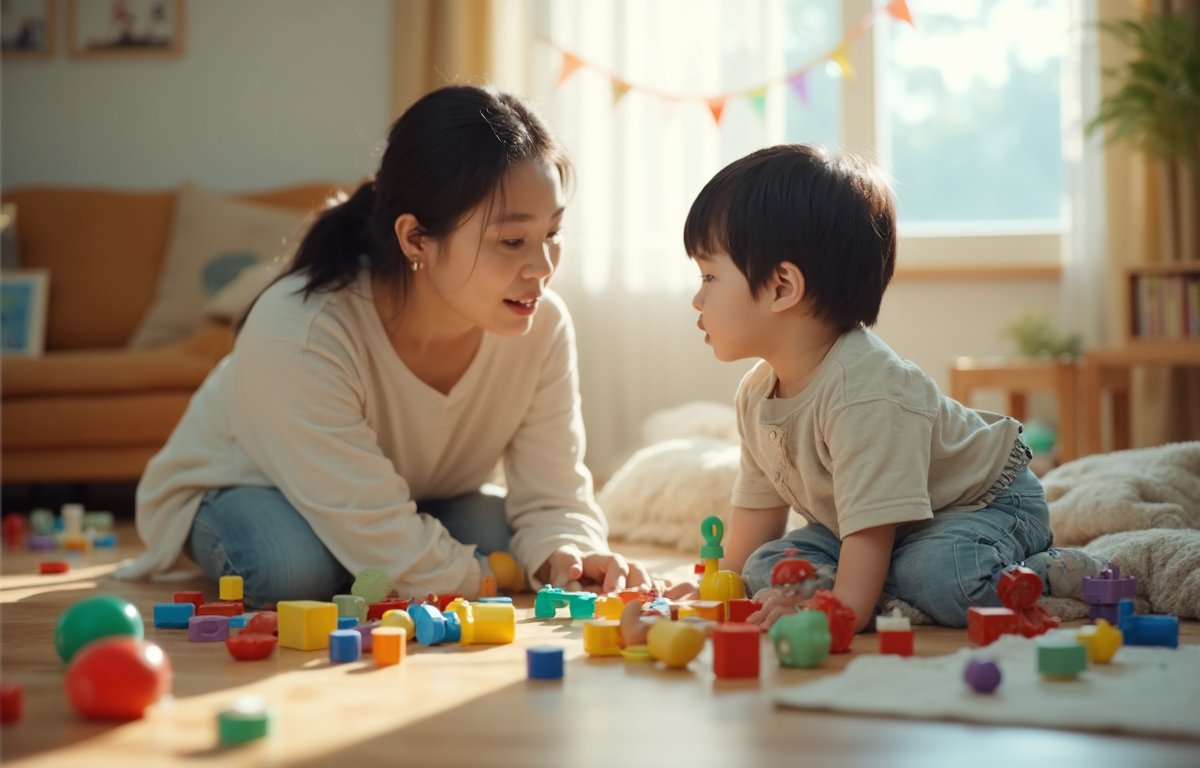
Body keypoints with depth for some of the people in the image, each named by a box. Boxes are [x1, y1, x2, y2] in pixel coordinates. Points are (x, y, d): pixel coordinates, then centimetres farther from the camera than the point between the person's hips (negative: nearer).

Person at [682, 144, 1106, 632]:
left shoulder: (865, 392, -35)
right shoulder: (756, 393, -6)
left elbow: (873, 520, -37)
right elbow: (757, 504, 8)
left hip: (984, 503, -8)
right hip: (893, 531, 8)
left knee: (937, 575, -38)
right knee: (767, 566, -8)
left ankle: (1060, 578, -13)